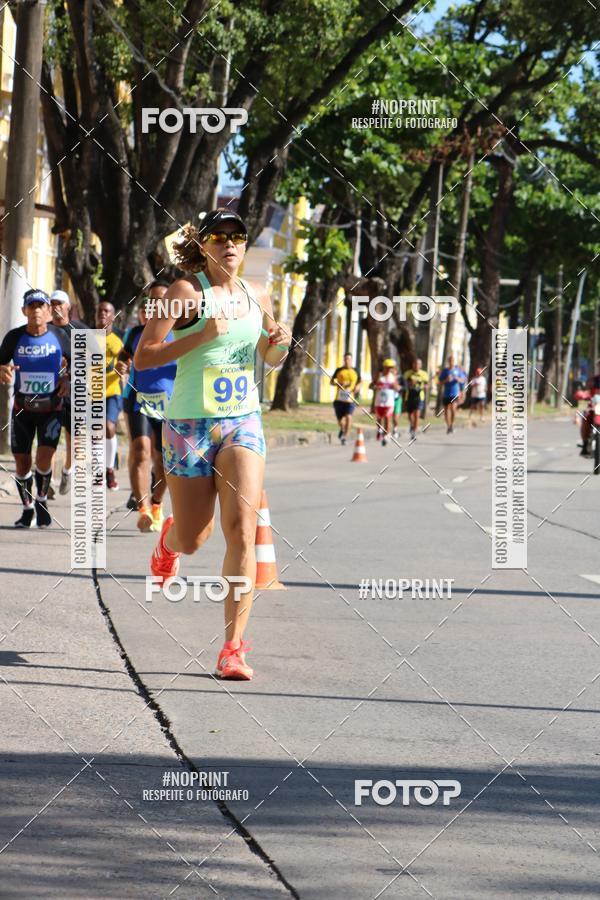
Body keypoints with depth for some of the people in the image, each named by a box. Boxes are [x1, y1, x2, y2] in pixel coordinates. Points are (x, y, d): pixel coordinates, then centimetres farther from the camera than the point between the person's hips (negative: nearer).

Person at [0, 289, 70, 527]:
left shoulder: (58, 336, -4)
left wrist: (68, 379, -8)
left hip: (51, 407, -1)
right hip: (22, 408, 1)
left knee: (45, 456, -17)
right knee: (22, 461, 4)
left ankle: (42, 501, 8)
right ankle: (27, 508, 24)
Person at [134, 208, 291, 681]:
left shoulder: (257, 297, 8)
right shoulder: (186, 291, -7)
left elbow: (271, 358, 24)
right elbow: (142, 358, -11)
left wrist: (280, 344, 1)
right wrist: (201, 336, -20)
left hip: (243, 423, 3)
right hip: (190, 424, -2)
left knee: (242, 528, -15)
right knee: (192, 540, 8)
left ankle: (233, 649, -13)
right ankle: (169, 538, 49)